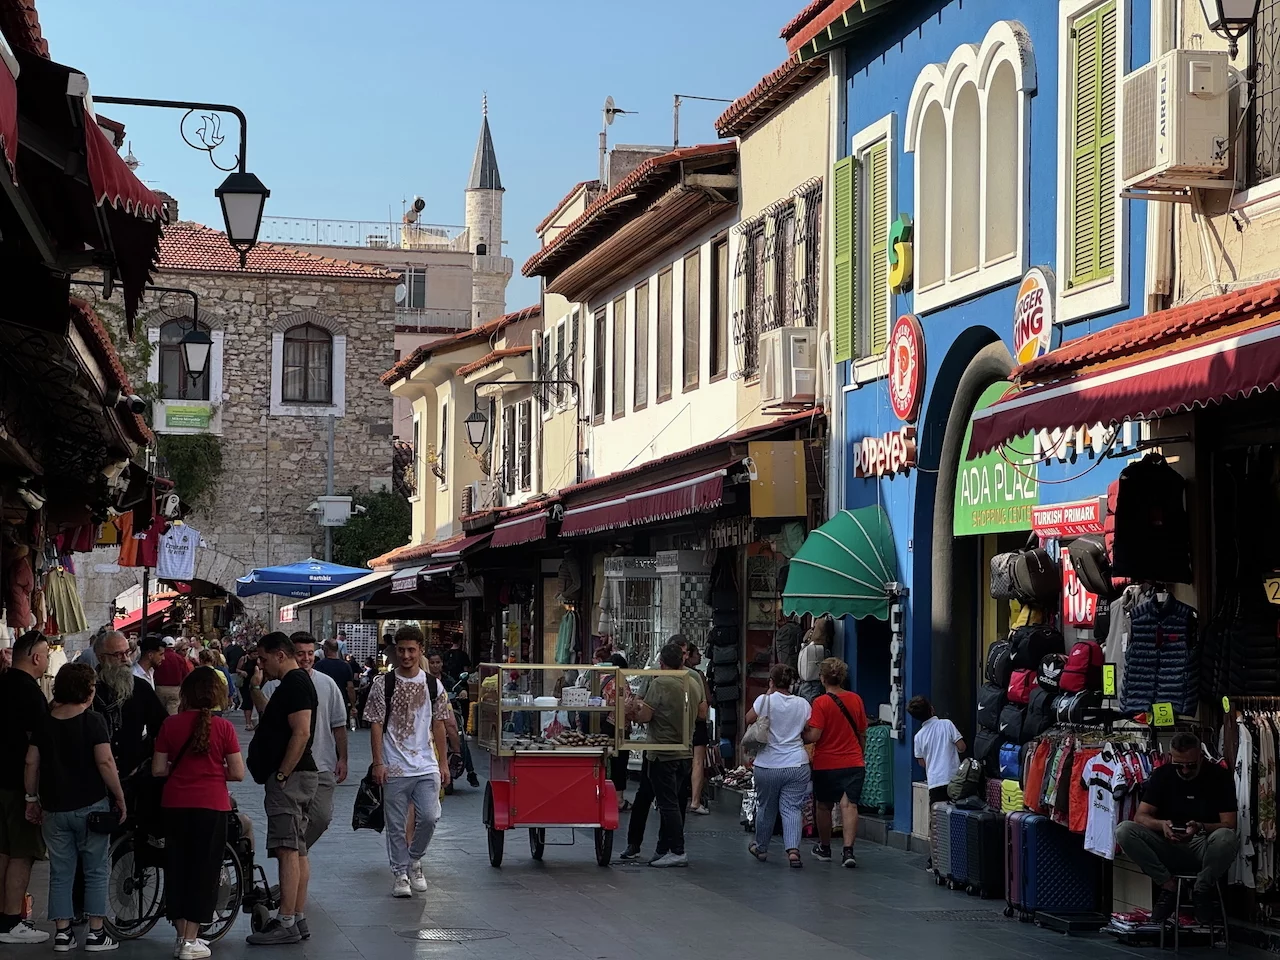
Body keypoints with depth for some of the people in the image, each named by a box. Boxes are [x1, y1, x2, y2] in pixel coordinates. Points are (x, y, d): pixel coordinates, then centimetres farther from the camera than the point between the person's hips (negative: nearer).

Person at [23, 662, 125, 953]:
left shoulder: (45, 722, 3)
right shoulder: (92, 721, -10)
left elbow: (31, 764, 5)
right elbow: (105, 762, -16)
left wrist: (32, 798, 15)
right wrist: (120, 798, -8)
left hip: (54, 808, 4)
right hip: (90, 806, -4)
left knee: (60, 873, 10)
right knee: (95, 871, 5)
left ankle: (62, 933, 10)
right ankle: (96, 933, 5)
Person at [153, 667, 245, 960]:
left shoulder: (170, 725, -2)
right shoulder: (223, 727, -8)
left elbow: (158, 770, 1)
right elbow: (238, 772, -6)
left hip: (175, 804, 3)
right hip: (211, 806, -2)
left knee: (177, 868, 14)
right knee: (203, 870, 6)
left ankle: (182, 935, 19)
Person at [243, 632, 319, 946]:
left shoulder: (296, 684, -13)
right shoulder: (294, 683, 20)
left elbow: (301, 733, -22)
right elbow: (272, 722, 30)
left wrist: (281, 776, -21)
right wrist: (256, 689, 22)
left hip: (290, 778, -11)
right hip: (296, 778, 11)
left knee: (287, 850, -14)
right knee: (294, 851, 12)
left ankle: (286, 924, -17)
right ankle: (294, 919, 16)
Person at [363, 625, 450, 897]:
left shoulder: (433, 685, 7)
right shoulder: (383, 685, -1)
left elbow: (438, 725, 11)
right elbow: (376, 725, -2)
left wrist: (444, 763, 7)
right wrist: (378, 762, -8)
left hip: (426, 766, 2)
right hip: (394, 768, -2)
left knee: (429, 817, -8)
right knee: (396, 824, 2)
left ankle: (414, 860, 17)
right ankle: (400, 873, 15)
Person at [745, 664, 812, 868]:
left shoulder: (765, 700, -10)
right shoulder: (803, 704, 0)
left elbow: (747, 720, 3)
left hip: (768, 765, -1)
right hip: (797, 765, 1)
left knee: (766, 807, 15)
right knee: (792, 808, 0)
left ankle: (761, 847, 32)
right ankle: (793, 849, -17)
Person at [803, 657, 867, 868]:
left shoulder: (820, 703, -12)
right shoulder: (856, 700, 2)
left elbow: (814, 736, -17)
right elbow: (862, 734, 12)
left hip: (826, 764, -2)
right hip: (853, 763, 3)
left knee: (823, 806, 15)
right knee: (849, 805, -4)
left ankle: (824, 848, 30)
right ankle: (848, 850, -19)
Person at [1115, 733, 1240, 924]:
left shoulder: (1219, 777, -5)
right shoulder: (1162, 775, 1)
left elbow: (1229, 825, -11)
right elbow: (1140, 816, -4)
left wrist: (1200, 828, -32)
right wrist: (1161, 824, -28)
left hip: (1204, 851, -2)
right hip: (1168, 849, 2)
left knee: (1227, 838, -37)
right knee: (1124, 831, -23)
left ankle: (1202, 890, -10)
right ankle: (1168, 886, -13)